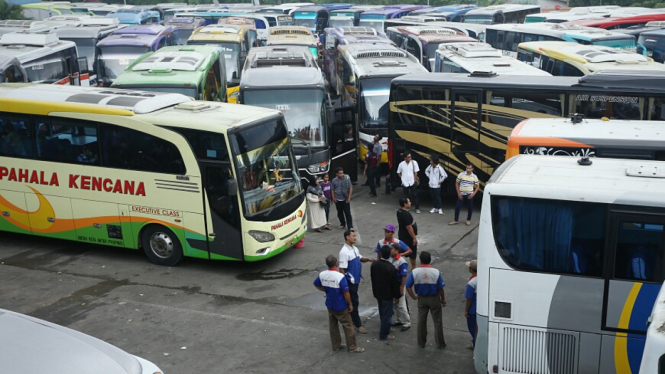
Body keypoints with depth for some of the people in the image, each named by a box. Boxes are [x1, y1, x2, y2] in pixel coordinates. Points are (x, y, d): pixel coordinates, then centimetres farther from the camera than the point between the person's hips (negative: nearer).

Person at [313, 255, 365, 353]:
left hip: (330, 305, 6)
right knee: (347, 326, 8)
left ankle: (336, 346, 30)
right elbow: (346, 293, -21)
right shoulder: (340, 277, -27)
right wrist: (350, 304, -8)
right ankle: (352, 347, 18)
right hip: (341, 307, -6)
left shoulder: (322, 275, -9)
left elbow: (316, 285, 10)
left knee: (333, 326, 18)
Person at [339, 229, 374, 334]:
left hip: (356, 279, 9)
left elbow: (359, 258, 20)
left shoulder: (354, 248, 5)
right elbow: (342, 269, -22)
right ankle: (358, 324, 6)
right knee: (353, 302, -1)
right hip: (350, 281, -9)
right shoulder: (344, 252, -23)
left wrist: (368, 259, 0)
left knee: (353, 300, 21)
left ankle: (352, 317, 36)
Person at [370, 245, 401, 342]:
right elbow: (395, 283, -18)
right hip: (387, 294, -6)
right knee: (387, 314, 8)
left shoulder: (374, 264, -9)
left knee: (382, 313, 23)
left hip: (377, 293, 6)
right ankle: (384, 335, 17)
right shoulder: (391, 268, -26)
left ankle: (384, 329, 41)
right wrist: (397, 295, -3)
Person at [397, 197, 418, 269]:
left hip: (402, 235, 9)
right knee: (413, 252, 9)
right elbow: (409, 227, -28)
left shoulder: (399, 211, 0)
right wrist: (414, 238, -20)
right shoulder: (406, 214, -30)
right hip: (408, 237, -9)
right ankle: (414, 267, 24)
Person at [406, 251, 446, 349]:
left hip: (421, 299, 1)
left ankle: (421, 343, 27)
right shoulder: (436, 272, -18)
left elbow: (408, 287, -12)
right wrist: (443, 299, 2)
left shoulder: (415, 272, -14)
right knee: (437, 322, 12)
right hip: (434, 299, -1)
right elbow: (440, 289, -13)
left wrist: (414, 297, 3)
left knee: (421, 321, 16)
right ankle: (440, 344, 22)